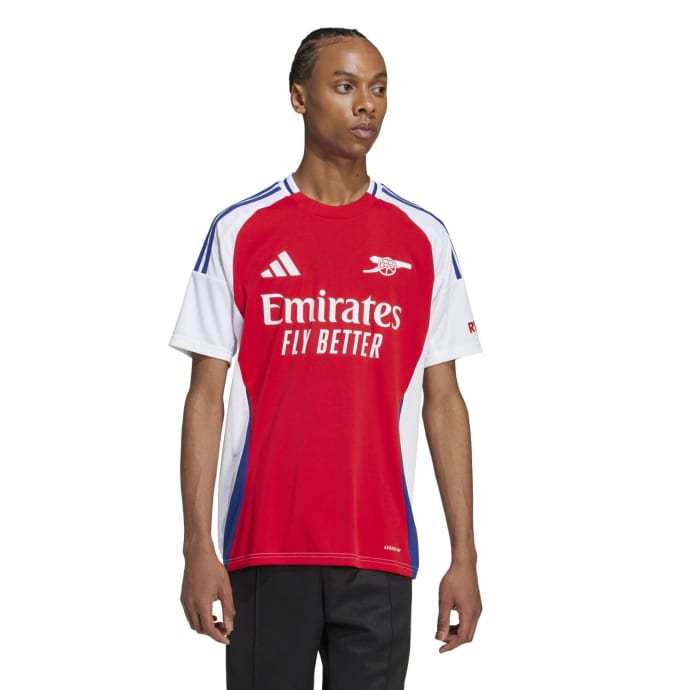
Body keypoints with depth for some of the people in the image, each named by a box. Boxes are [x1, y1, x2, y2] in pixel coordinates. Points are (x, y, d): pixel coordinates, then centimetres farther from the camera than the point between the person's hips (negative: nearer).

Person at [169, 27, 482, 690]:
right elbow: (206, 397, 2)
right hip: (265, 548, -1)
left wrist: (464, 555, 2)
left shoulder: (423, 239, 6)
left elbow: (443, 404, 7)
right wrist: (199, 548, -6)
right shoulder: (240, 232, 2)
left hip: (379, 554, 1)